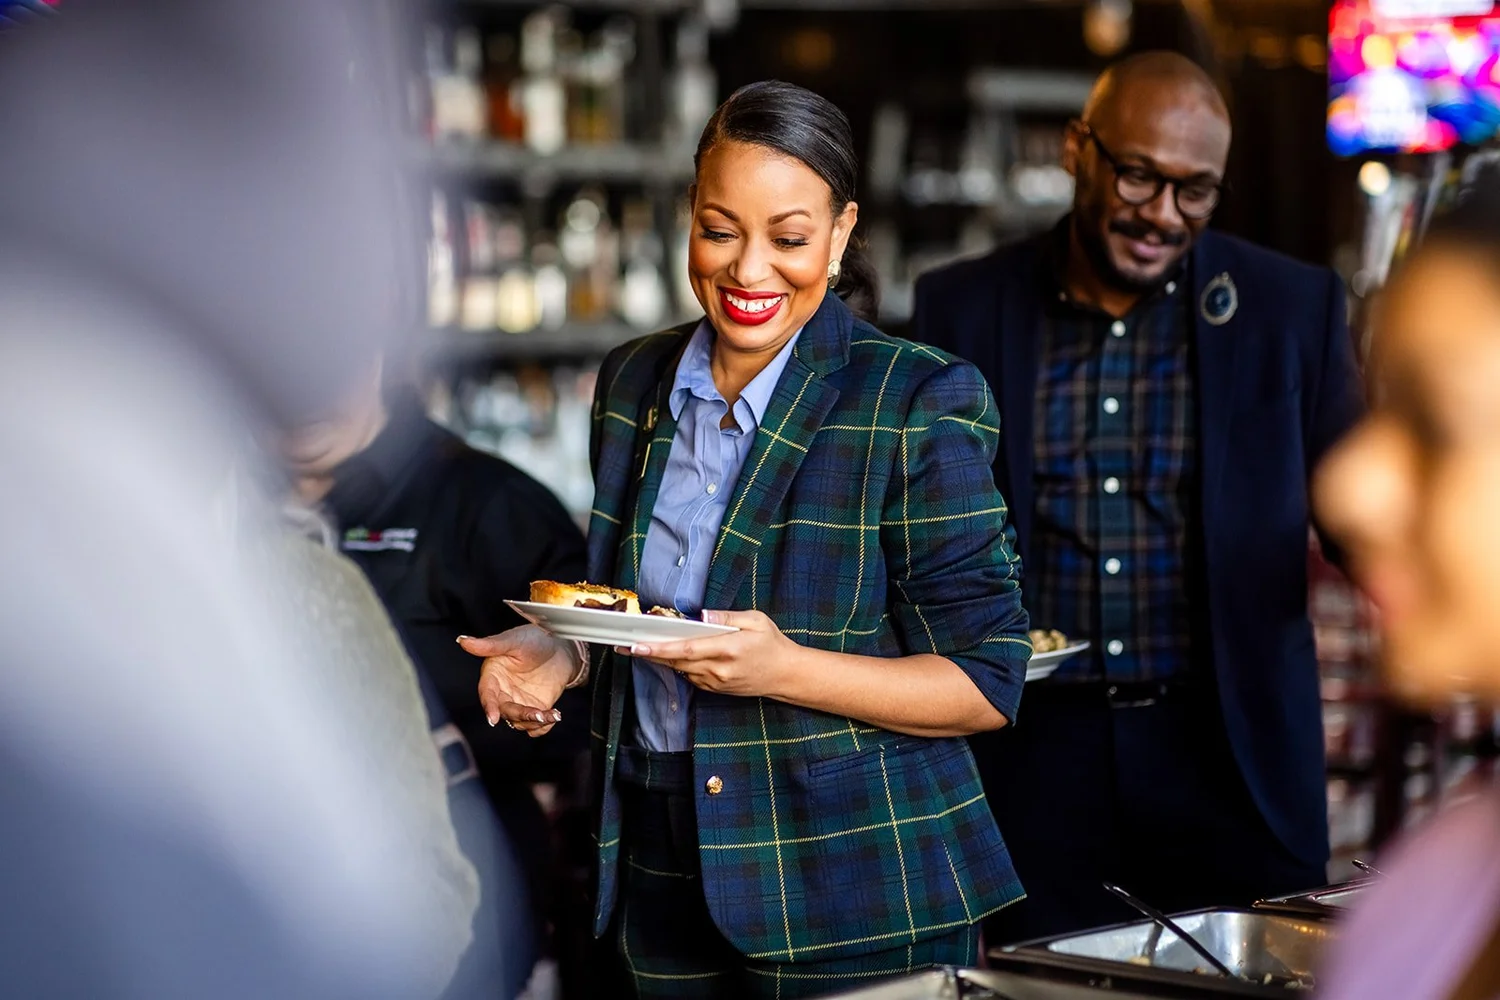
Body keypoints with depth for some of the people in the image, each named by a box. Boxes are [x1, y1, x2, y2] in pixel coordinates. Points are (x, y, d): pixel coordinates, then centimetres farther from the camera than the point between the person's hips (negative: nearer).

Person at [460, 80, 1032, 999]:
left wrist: (785, 671, -25)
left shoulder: (918, 404, -12)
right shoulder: (635, 382, 6)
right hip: (665, 875, 5)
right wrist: (560, 651, -3)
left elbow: (986, 684, -12)